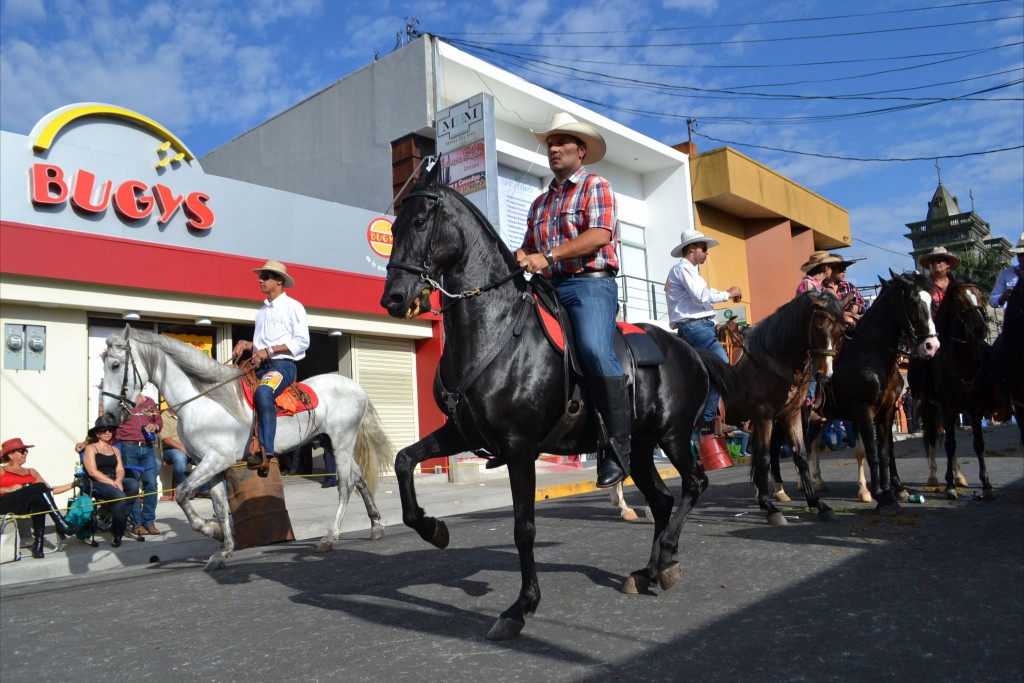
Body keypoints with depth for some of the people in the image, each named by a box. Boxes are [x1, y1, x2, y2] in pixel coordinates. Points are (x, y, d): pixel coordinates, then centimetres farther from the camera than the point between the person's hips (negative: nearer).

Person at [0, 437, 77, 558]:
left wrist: (74, 484, 13)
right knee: (40, 487, -29)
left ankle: (38, 544, -39)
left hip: (25, 507, 3)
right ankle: (61, 524, -36)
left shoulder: (31, 472, 28)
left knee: (39, 499, -35)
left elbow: (50, 490, 20)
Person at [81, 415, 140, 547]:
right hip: (97, 484, -5)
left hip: (114, 482, 5)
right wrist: (112, 483, -17)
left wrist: (118, 480, -13)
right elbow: (92, 472, -7)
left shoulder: (115, 450, 23)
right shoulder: (91, 448, 6)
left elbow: (120, 469, 11)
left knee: (133, 483, -29)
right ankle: (117, 533, -20)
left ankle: (119, 520, -20)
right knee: (120, 496, -34)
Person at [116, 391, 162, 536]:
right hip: (128, 447, -3)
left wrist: (155, 426, -2)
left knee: (151, 484, 0)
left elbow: (159, 420, 21)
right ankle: (136, 523, 8)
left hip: (148, 447, 3)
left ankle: (149, 521, 10)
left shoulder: (149, 402, 14)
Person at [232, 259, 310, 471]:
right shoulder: (262, 310, 23)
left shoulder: (293, 307, 1)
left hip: (284, 364, -8)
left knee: (263, 391, -36)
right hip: (260, 365, 8)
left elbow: (302, 341, -10)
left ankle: (265, 453, -40)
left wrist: (269, 350, -16)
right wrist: (246, 344, 7)